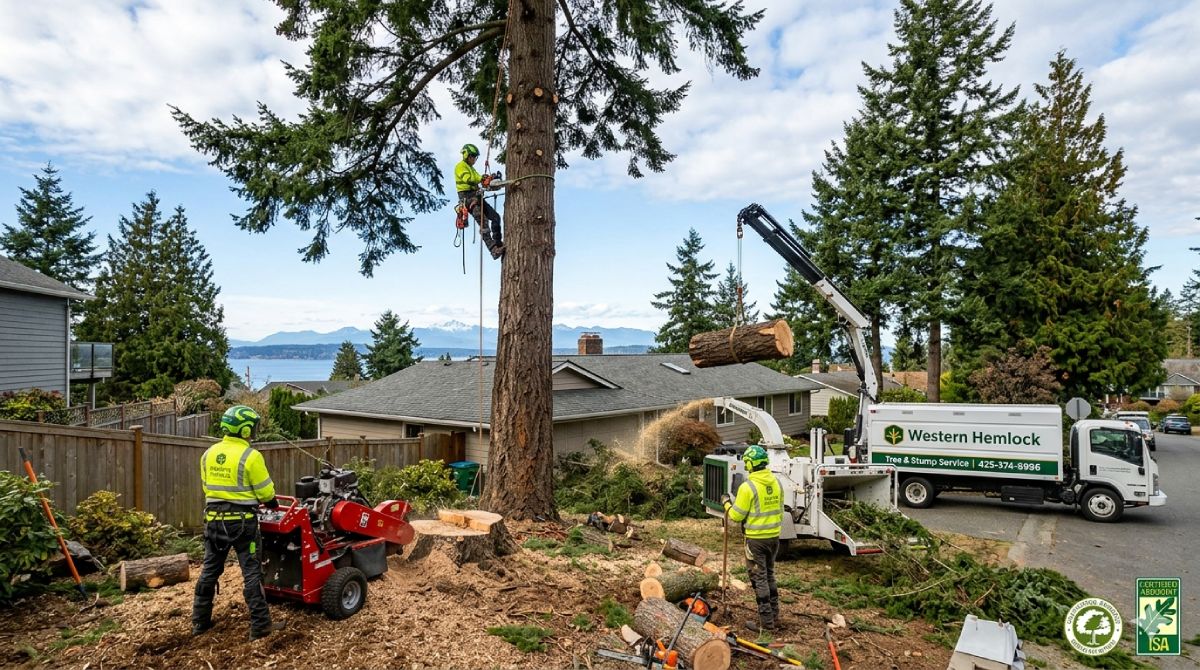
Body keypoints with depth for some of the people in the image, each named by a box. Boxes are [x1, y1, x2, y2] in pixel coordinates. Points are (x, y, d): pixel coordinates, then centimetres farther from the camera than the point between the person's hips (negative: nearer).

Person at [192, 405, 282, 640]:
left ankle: (200, 621, 28)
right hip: (241, 520, -6)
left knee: (209, 570, 18)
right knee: (251, 573, -1)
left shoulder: (209, 454, 4)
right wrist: (272, 503, 10)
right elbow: (266, 492, -11)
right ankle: (260, 625, 3)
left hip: (214, 518, 6)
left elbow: (208, 486, 13)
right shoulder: (250, 456, -16)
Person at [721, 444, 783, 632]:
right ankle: (774, 614, 29)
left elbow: (736, 516, -13)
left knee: (759, 578, 3)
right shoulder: (776, 483, 2)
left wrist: (726, 502, 3)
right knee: (769, 575, 21)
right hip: (774, 536, 7)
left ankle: (766, 622, 8)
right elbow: (779, 510, 13)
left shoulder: (748, 487, -19)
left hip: (756, 539, -7)